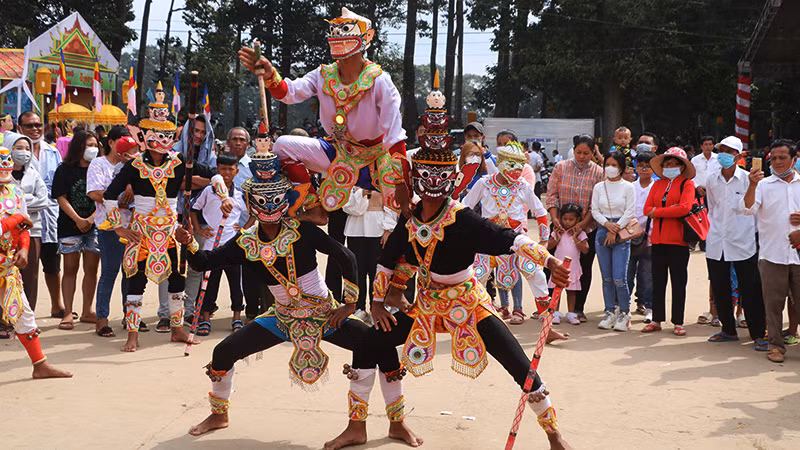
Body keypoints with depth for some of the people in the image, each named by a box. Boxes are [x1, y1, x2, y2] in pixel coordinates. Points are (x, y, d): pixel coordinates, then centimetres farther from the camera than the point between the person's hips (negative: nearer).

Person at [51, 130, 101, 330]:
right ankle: (68, 313, 6)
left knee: (91, 269, 5)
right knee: (70, 269, 2)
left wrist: (91, 219, -15)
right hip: (70, 226, -2)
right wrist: (78, 220, -14)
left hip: (94, 226, 2)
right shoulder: (64, 170, 0)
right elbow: (61, 198, -5)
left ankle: (87, 311, 15)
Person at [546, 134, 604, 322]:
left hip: (587, 228, 0)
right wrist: (554, 218, -14)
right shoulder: (560, 167, 1)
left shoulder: (598, 173, -1)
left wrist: (582, 224, -16)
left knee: (584, 267, 6)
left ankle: (578, 309, 16)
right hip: (560, 226, 0)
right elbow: (552, 194, -1)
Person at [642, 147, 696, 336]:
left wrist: (657, 211, -9)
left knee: (678, 282, 2)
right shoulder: (657, 184, 14)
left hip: (677, 240, -5)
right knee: (658, 281, 9)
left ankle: (678, 322, 9)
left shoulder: (687, 184, 0)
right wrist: (670, 210, -10)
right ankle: (657, 320, 16)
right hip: (658, 239, 5)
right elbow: (647, 209, 3)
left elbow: (684, 208, -16)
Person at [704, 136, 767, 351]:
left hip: (743, 242, -4)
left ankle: (758, 334, 7)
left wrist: (752, 231, 3)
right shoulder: (711, 179, 5)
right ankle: (728, 330, 25)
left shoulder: (747, 178, -6)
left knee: (750, 290, -2)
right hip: (716, 242, 4)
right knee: (719, 289, 10)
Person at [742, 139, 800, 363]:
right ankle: (776, 345, 13)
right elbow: (748, 208, -9)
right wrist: (752, 185, -24)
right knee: (773, 302, 4)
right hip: (772, 254, -1)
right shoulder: (763, 185, 6)